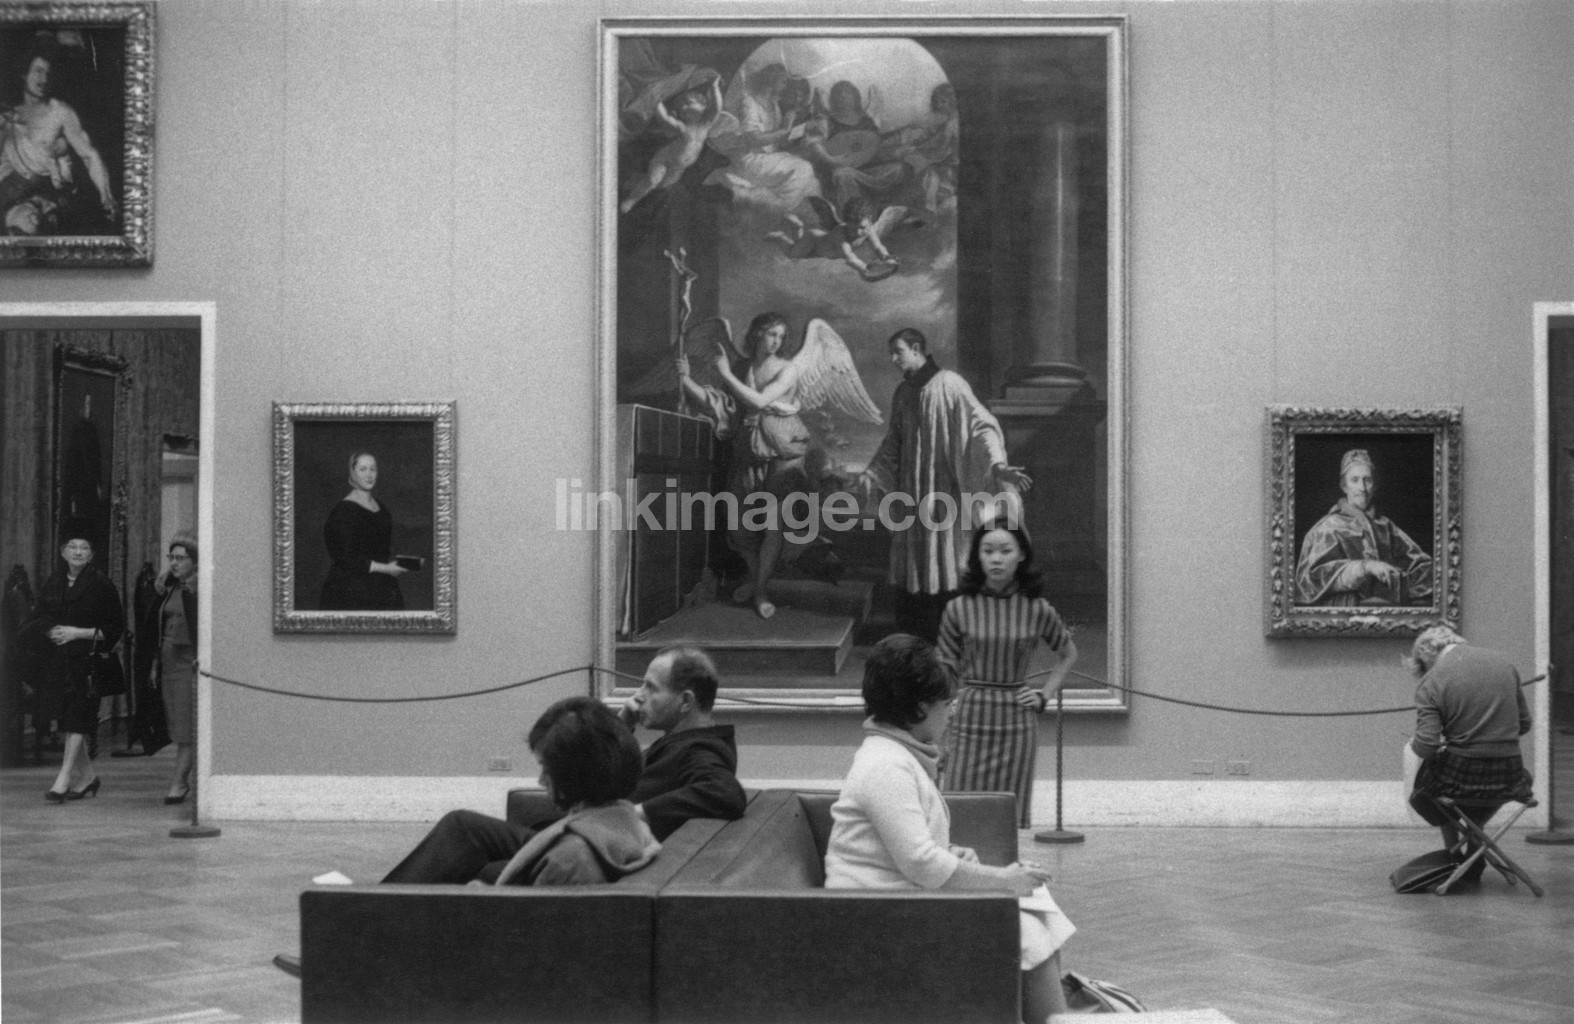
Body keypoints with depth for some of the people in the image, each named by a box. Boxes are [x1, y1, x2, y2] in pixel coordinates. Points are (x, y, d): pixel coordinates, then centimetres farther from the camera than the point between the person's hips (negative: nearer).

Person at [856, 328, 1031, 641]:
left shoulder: (949, 385, -11)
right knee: (910, 562, 7)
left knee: (943, 558, -3)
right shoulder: (903, 392, 10)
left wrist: (996, 464, -32)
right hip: (910, 491, 7)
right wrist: (871, 474, 21)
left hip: (942, 487, -6)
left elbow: (980, 426, -18)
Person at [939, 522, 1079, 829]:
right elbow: (944, 672, 7)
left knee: (1013, 815, 3)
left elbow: (1068, 655, 19)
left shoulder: (1037, 609, 2)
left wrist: (1044, 694, 7)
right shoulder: (959, 609, -1)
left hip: (1017, 722, 1)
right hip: (969, 720, -1)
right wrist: (939, 734, 6)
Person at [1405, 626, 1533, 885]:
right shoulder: (1503, 663, 5)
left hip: (1460, 779, -4)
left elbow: (1426, 746, -16)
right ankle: (1474, 856, 39)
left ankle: (1453, 852, 29)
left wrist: (1413, 743, 6)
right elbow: (1524, 724, 11)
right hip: (1507, 781, 4)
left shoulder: (1430, 684, -10)